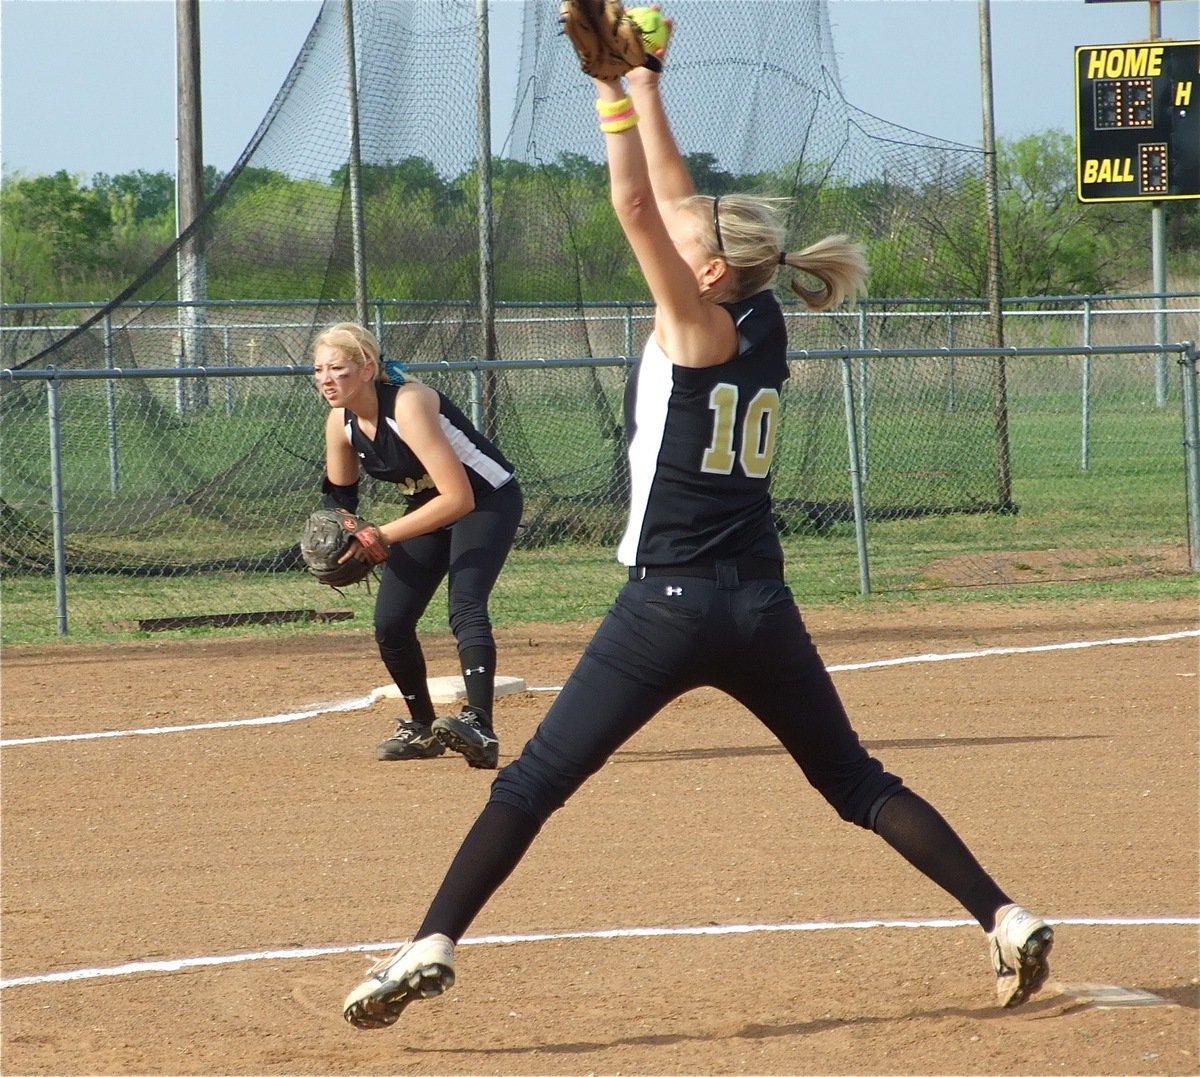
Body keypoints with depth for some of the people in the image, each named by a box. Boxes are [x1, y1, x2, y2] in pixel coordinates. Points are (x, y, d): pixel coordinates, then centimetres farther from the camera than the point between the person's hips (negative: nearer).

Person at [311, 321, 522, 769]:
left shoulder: (408, 404, -32)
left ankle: (478, 726, -45)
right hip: (427, 506, 8)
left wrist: (384, 535, -33)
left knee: (465, 606, -29)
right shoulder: (341, 423, -8)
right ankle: (422, 728, 23)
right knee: (390, 623, 2)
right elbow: (339, 498, 10)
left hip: (487, 499, -8)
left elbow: (459, 498, -36)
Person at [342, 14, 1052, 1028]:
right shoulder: (766, 326, 8)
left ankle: (433, 945, -16)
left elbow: (636, 206, -15)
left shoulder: (699, 328, -9)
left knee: (534, 782, -5)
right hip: (764, 610, 7)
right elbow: (674, 199, 16)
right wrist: (642, 87, 18)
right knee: (861, 784, 16)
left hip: (670, 605, -6)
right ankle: (1007, 918, 7)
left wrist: (613, 90, -6)